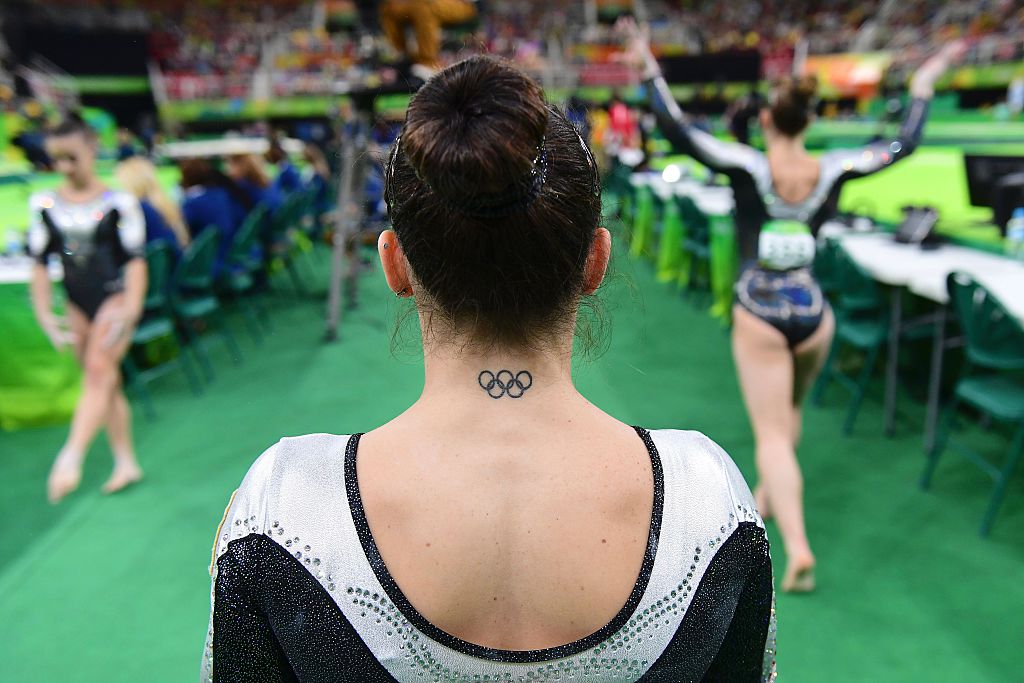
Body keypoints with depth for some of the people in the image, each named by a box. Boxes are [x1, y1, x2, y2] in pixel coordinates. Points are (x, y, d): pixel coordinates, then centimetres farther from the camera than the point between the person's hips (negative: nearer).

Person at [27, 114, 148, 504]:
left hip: (115, 298, -4)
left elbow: (135, 260, -9)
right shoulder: (43, 204, 3)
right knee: (107, 383, 9)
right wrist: (45, 315, 0)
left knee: (98, 371, -19)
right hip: (78, 305, 4)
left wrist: (130, 311, -17)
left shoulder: (118, 203, -7)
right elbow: (39, 264, 5)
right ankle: (126, 463, 19)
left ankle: (69, 458, -20)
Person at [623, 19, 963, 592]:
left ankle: (798, 547, -6)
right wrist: (924, 85, 27)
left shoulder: (748, 167, -13)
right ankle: (770, 494, 45)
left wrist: (649, 67, -4)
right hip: (813, 313, 4)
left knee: (771, 434, 2)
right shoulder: (834, 170, -4)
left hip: (760, 315, -4)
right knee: (791, 410, 29)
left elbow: (678, 130, -13)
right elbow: (904, 144, 12)